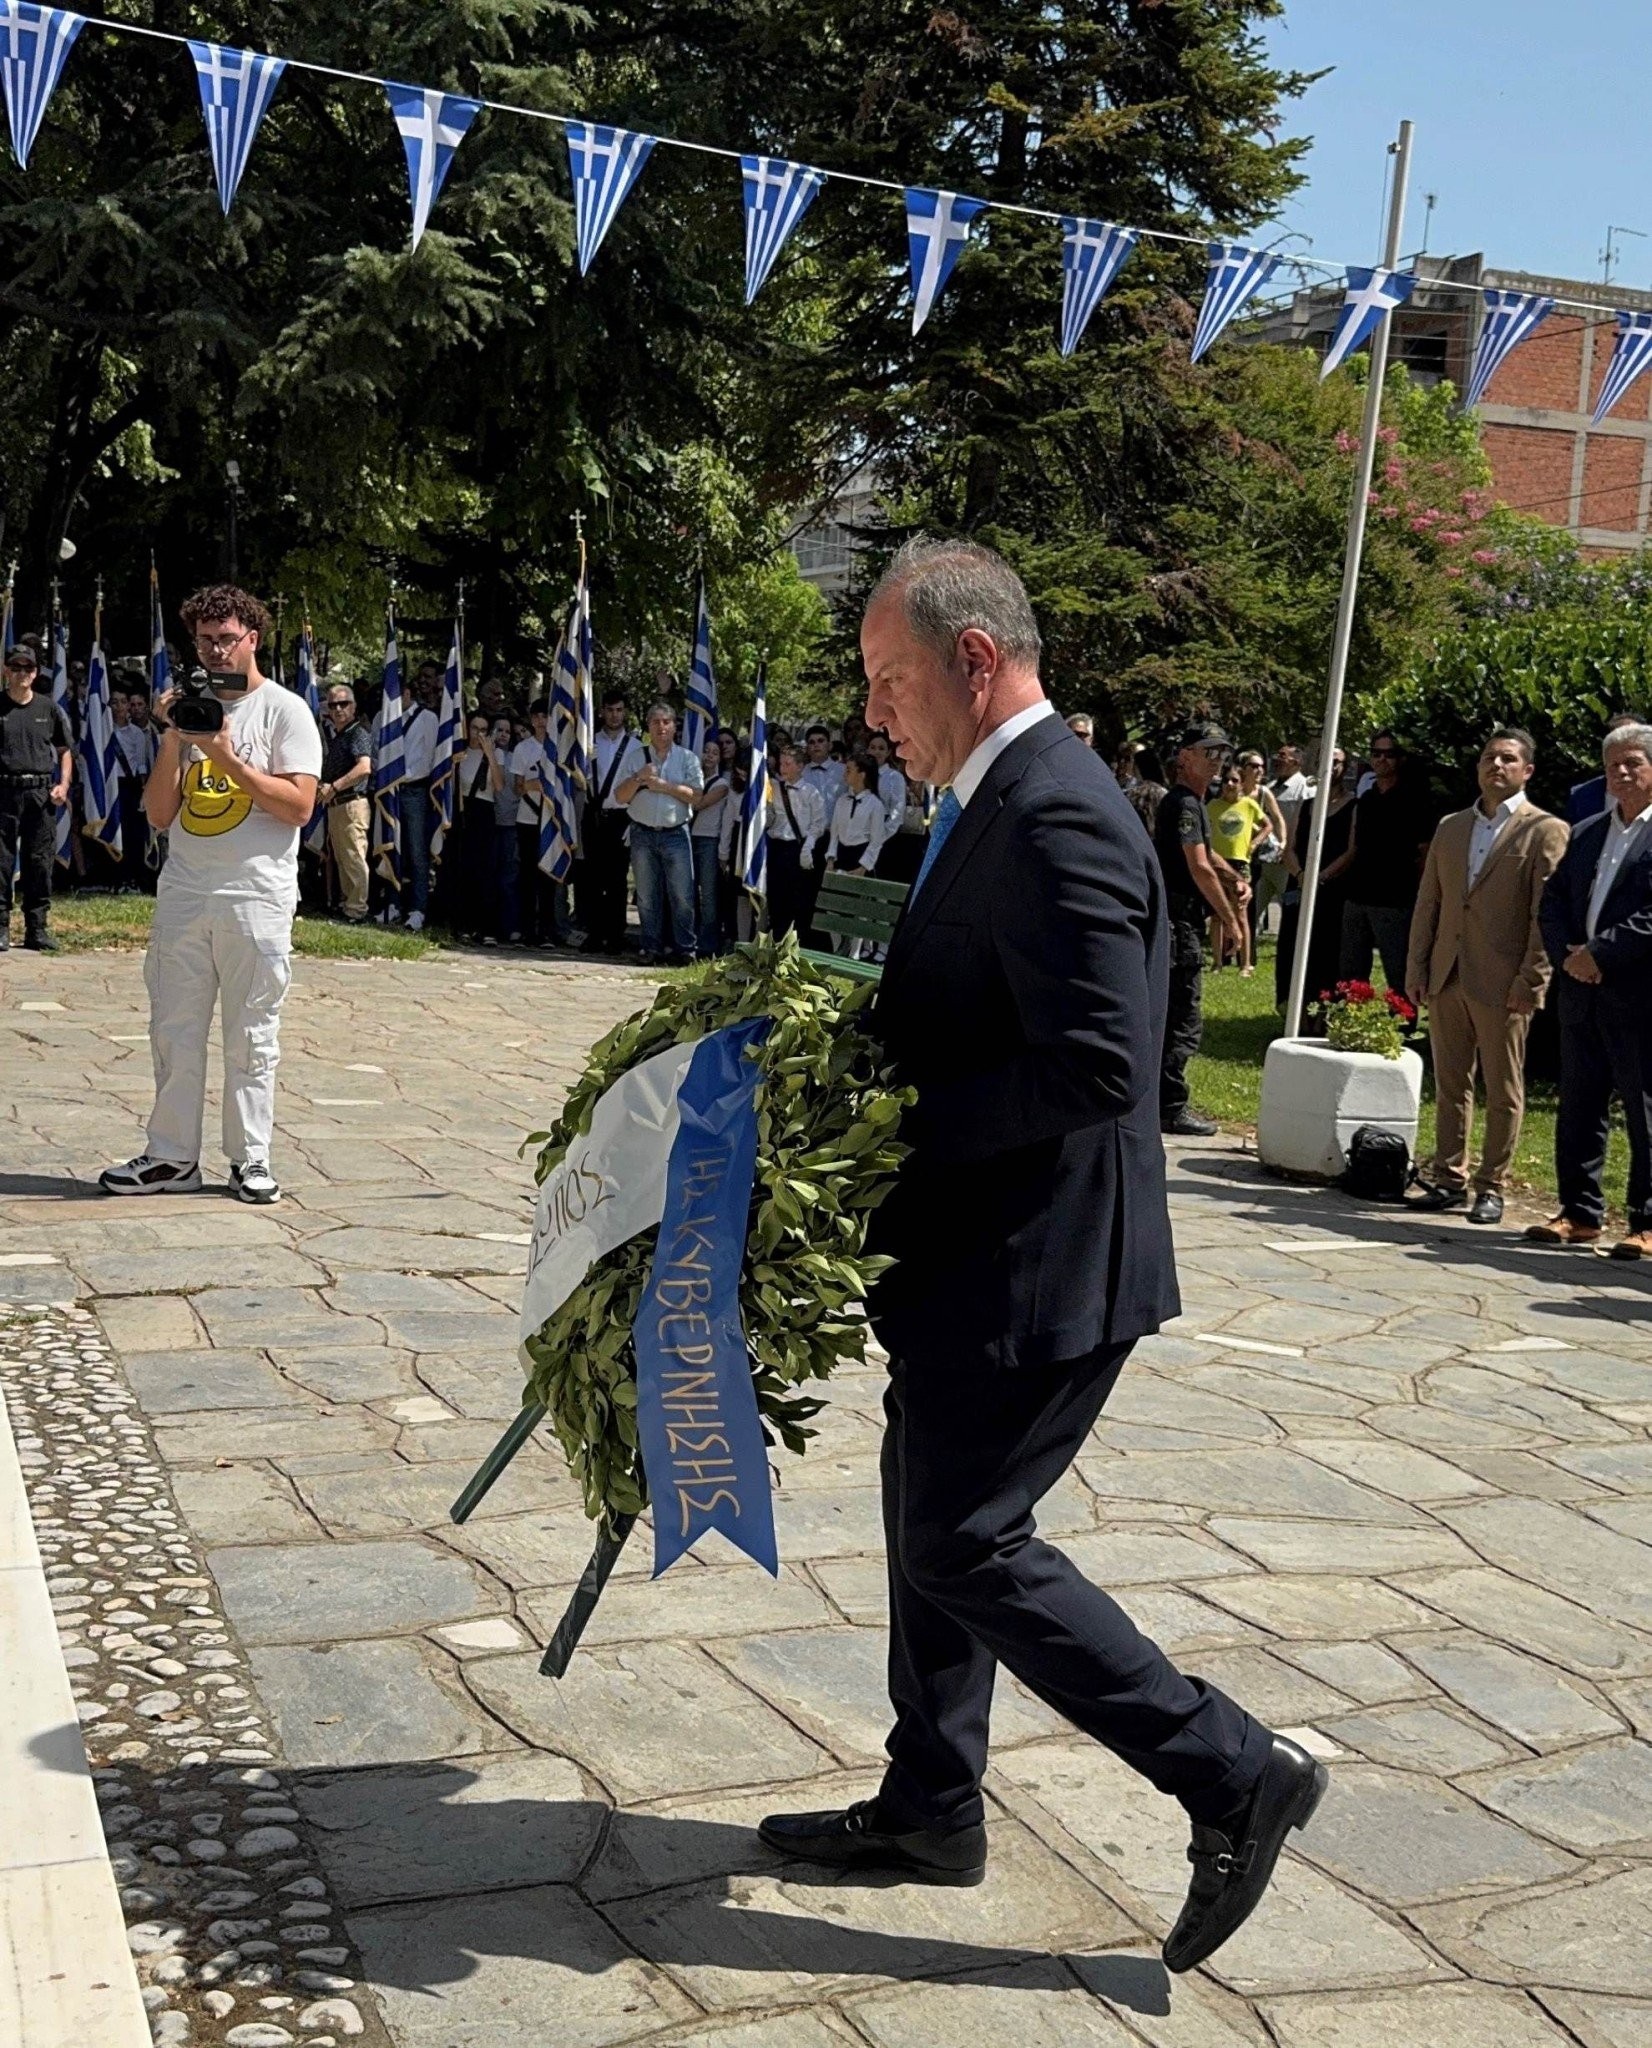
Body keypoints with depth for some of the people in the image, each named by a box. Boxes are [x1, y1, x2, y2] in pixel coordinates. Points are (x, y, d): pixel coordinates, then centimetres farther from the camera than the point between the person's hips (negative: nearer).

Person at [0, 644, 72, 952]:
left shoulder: (49, 708, 10)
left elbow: (64, 751, 17)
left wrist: (63, 784, 2)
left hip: (41, 792, 2)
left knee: (40, 862, 4)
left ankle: (38, 928, 10)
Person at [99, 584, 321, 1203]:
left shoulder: (284, 709, 2)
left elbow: (298, 805, -10)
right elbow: (159, 814, 8)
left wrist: (227, 758, -15)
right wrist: (171, 740, -4)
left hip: (256, 896, -5)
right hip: (183, 892, 5)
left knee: (251, 1035, 0)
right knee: (173, 1029, 5)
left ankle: (250, 1159, 8)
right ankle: (172, 1157, 13)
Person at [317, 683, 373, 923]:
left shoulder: (358, 733, -9)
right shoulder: (332, 735, 18)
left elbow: (364, 768, -25)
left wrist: (333, 787, -25)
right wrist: (321, 788, 12)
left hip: (352, 803, -9)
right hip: (334, 805, 9)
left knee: (354, 858, -8)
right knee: (341, 859, 15)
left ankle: (357, 912, -7)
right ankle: (345, 905, 22)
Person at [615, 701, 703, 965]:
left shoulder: (687, 758, 6)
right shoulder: (635, 757, 11)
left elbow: (695, 794, -5)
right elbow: (621, 796, 6)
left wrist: (665, 786, -12)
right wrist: (638, 778, -10)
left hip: (675, 834, -2)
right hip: (643, 834, 2)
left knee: (682, 895, -4)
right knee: (647, 896, 5)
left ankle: (684, 949, 1)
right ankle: (652, 949, 11)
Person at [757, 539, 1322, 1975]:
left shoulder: (1053, 816, -22)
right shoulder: (1002, 800, 11)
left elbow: (1097, 1064, -29)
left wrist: (907, 1122, -21)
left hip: (1040, 1265, -10)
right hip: (980, 1254, 10)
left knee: (966, 1541, -2)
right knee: (930, 1516, 18)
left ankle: (1237, 1776, 10)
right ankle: (928, 1809, 35)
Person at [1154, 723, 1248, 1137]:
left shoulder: (1194, 803, 18)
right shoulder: (1183, 803, -14)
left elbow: (1206, 854, 27)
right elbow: (1199, 869, -19)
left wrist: (1234, 879, 7)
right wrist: (1231, 920, -13)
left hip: (1181, 920, 11)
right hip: (1177, 920, -11)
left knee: (1169, 1013, 16)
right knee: (1184, 1021, -8)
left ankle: (1157, 1099, 24)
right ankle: (1170, 1109, -5)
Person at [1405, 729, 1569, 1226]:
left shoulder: (1545, 831, -3)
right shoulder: (1450, 827, 14)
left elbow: (1547, 915, -8)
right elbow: (1427, 904, 15)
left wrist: (1530, 983, -14)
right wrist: (1416, 969, 8)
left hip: (1503, 985, -5)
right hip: (1447, 978, 5)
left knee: (1503, 1092, 3)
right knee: (1450, 1087, 10)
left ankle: (1491, 1187, 10)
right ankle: (1449, 1179, 18)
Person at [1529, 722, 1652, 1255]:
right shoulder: (1585, 834, 17)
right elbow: (1552, 903, 13)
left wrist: (1600, 953, -17)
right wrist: (1568, 955, -4)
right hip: (1582, 993, 7)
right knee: (1578, 1108, 11)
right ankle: (1579, 1213, 20)